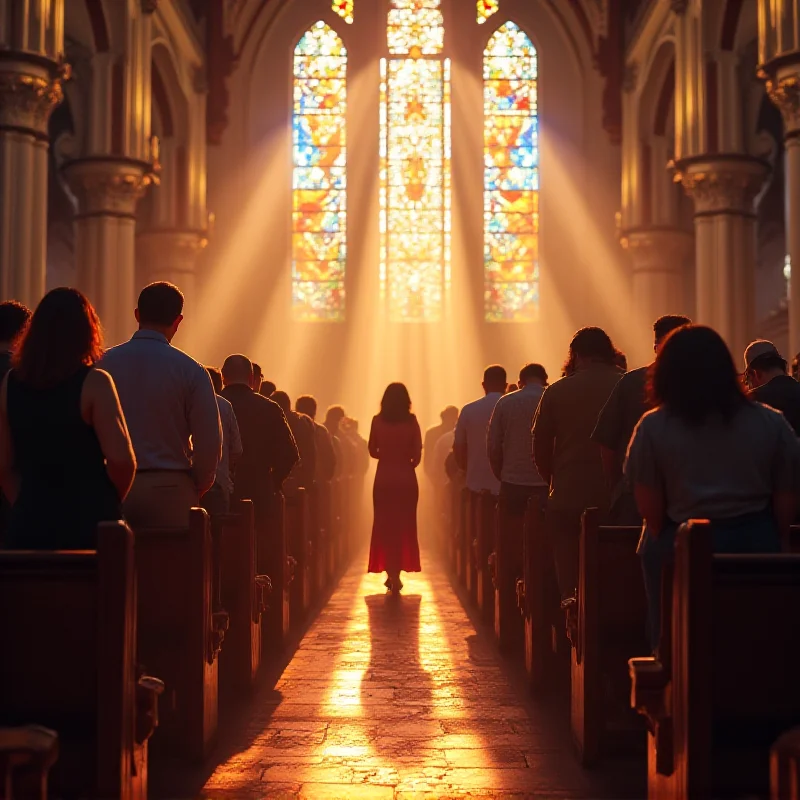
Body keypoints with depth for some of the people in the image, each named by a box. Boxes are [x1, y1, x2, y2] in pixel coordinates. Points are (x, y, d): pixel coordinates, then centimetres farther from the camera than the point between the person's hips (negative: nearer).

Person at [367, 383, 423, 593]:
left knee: (384, 525, 10)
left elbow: (373, 451, 1)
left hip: (384, 478, 0)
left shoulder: (378, 421, -4)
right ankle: (396, 574, 13)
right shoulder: (411, 421, -6)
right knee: (404, 525, 11)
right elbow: (417, 454, -8)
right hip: (406, 478, 0)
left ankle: (391, 573, 8)